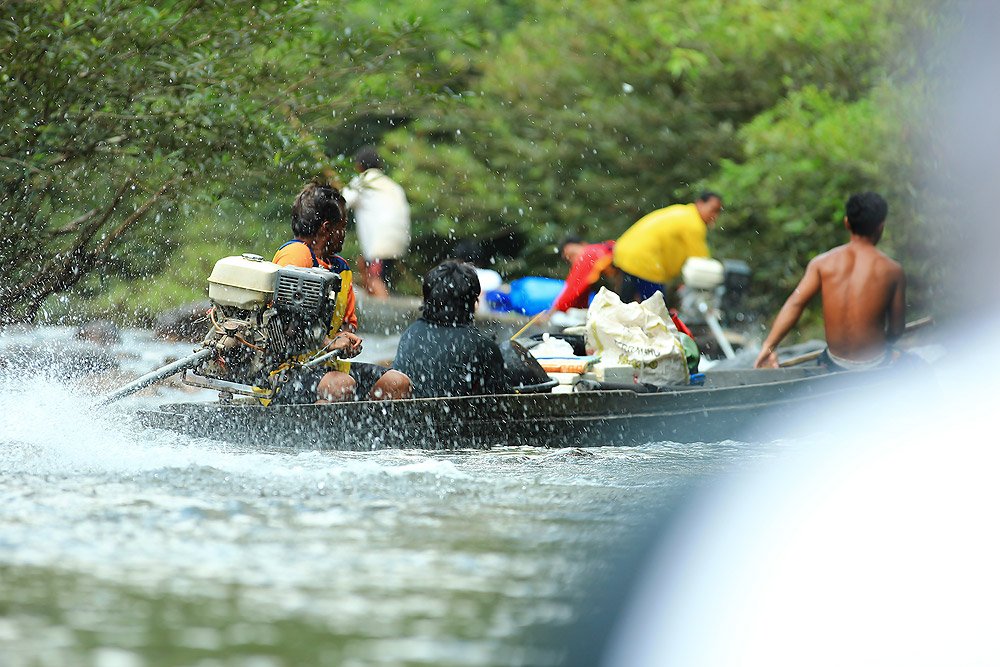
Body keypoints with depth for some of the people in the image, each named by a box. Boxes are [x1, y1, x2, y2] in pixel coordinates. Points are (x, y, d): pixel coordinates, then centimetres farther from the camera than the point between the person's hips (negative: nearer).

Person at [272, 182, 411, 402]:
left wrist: (347, 337, 2)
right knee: (342, 385, -37)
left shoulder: (341, 267, 18)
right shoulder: (295, 255, -11)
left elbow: (349, 321, 27)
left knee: (397, 383, -1)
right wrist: (328, 343, -24)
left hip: (328, 365, 9)